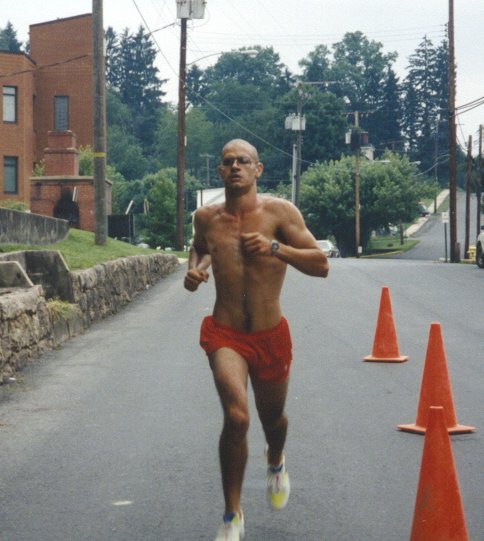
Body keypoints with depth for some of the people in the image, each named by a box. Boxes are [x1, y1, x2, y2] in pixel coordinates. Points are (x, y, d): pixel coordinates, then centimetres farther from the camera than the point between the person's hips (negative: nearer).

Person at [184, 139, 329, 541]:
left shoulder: (279, 212, -9)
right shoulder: (206, 218, -2)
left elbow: (321, 266, -13)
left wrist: (275, 248, -27)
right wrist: (195, 268, 1)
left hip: (271, 336, 1)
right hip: (225, 334, -1)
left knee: (272, 418, 20)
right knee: (237, 417, -23)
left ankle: (276, 463, 59)